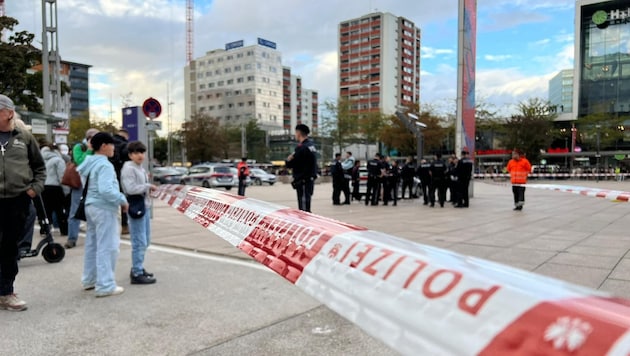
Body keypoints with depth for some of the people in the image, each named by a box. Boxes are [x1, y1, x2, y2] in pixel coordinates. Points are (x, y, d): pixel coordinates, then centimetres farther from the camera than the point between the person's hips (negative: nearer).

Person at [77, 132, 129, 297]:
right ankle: (106, 286, -1)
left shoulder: (89, 163, 12)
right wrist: (122, 200, -16)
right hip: (104, 208, -10)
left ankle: (89, 280, 27)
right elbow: (106, 190, -28)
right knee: (107, 247, -5)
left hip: (91, 205, 10)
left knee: (92, 244, 17)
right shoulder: (105, 165, -17)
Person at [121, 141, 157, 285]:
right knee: (139, 242, -6)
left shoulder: (141, 168, 16)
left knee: (145, 241, 17)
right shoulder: (128, 169, -13)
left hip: (145, 207, 10)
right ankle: (137, 274, 3)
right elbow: (131, 189, -24)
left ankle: (137, 268, 30)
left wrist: (149, 189, 7)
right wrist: (148, 186, -15)